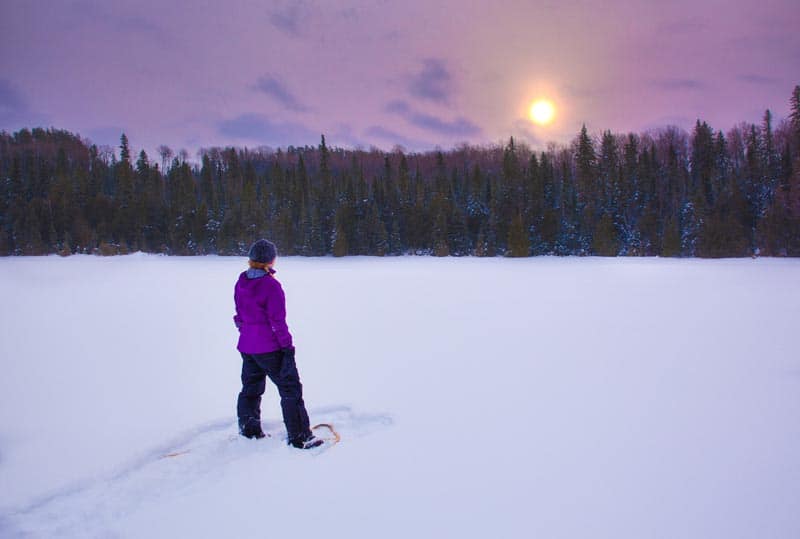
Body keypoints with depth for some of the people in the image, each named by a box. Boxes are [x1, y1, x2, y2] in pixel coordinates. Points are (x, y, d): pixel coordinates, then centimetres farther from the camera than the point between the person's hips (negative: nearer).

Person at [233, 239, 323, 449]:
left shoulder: (241, 282, 3)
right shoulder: (271, 285, -19)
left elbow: (239, 314, 12)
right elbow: (277, 320, -18)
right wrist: (287, 345, -11)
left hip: (246, 345, 8)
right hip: (269, 347, -7)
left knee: (251, 387, 22)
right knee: (291, 389, 2)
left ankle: (249, 429, 34)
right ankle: (299, 436, 5)